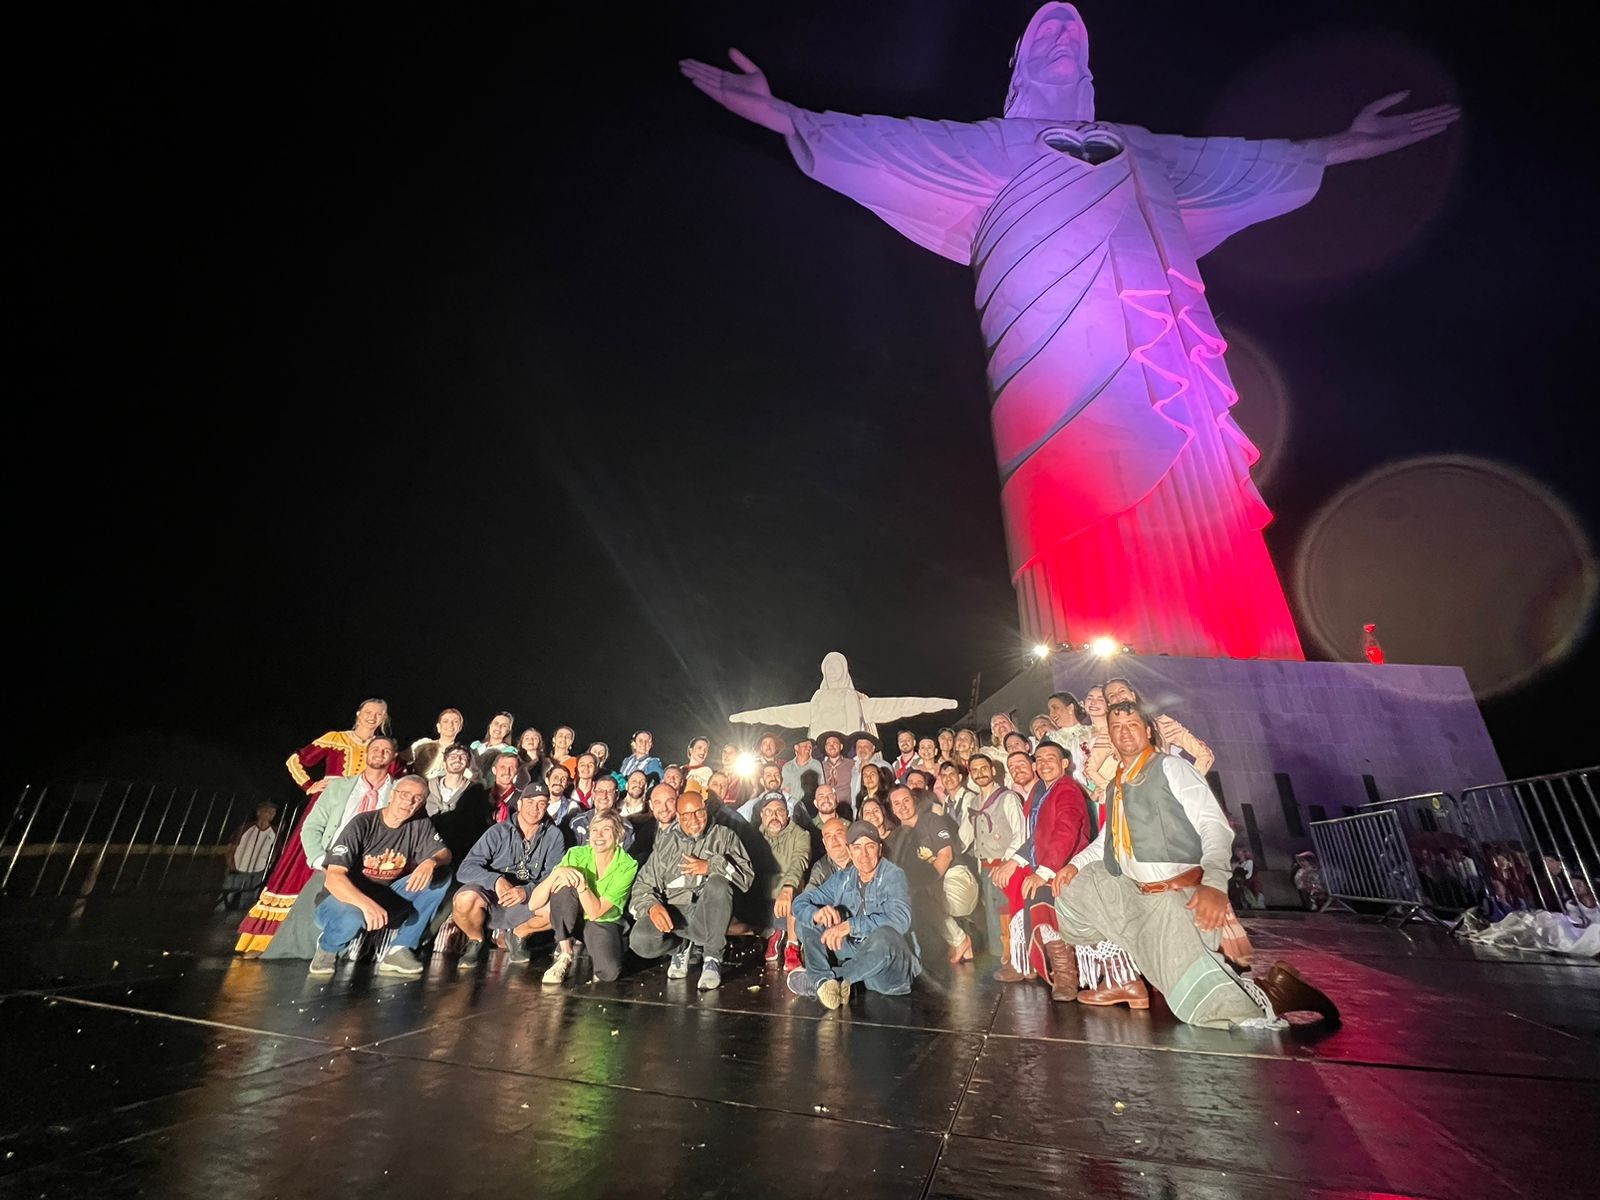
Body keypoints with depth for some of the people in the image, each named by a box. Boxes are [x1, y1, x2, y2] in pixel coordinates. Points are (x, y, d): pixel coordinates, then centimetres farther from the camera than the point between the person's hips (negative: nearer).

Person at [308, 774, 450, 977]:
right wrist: (366, 904, -41)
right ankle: (328, 947, 0)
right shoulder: (362, 824, -18)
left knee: (441, 875, -17)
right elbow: (334, 878, -24)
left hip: (388, 901, 4)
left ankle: (400, 949, -15)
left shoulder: (420, 824, -5)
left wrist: (431, 862, -32)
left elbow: (445, 853, -6)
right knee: (352, 918, -38)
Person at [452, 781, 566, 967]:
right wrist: (496, 880, -33)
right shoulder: (498, 832, -5)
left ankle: (519, 935, 5)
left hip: (527, 905, 1)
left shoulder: (553, 836, -1)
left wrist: (527, 891, -28)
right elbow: (466, 869, -14)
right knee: (465, 898, -32)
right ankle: (476, 941, 3)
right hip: (490, 901, -1)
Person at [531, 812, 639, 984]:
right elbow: (534, 903, -19)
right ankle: (565, 951, -11)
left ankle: (590, 950, 4)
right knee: (565, 887, -28)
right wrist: (557, 872, -34)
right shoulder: (576, 855, -14)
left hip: (604, 923, -1)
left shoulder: (627, 866, -17)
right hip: (572, 920, 1)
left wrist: (581, 883, -35)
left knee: (608, 972, -31)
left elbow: (595, 912, -23)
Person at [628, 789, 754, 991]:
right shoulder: (665, 845, 18)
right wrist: (652, 906, -12)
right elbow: (643, 885, 10)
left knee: (718, 882, -32)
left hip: (709, 916, -2)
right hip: (673, 914, 2)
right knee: (640, 940, -27)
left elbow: (746, 875, -3)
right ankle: (682, 947, 8)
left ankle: (713, 958, -13)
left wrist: (711, 866, -17)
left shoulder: (724, 836, 10)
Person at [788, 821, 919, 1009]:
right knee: (805, 921, -5)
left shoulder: (894, 876, -11)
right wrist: (817, 914, -26)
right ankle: (824, 980, -28)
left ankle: (815, 981, -19)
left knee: (884, 936, -37)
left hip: (890, 964, -5)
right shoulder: (842, 878, 3)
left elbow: (900, 919, -28)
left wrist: (851, 925, -36)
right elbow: (801, 902, -1)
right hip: (851, 954, 5)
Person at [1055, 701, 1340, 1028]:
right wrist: (1075, 864, 9)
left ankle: (1267, 997, -8)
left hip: (1174, 895, -8)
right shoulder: (1117, 783, 19)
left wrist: (1214, 883, -28)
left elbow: (1215, 826, -12)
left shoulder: (1169, 766, -3)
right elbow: (1106, 839, 26)